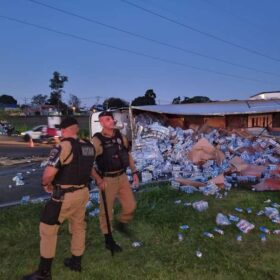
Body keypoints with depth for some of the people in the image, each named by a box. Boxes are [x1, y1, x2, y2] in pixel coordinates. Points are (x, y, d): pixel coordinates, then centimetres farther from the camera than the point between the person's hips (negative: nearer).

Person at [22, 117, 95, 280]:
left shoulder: (64, 146, -20)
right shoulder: (89, 146, 4)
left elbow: (49, 174, -24)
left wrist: (46, 184, -4)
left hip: (65, 196, -7)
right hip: (83, 192, 8)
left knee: (48, 230, 7)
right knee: (78, 227, 21)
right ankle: (76, 262, 37)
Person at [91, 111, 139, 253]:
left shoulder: (121, 137, 2)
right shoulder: (97, 141, -15)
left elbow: (128, 155, 13)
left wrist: (134, 172, 10)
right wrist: (98, 180, -20)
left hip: (122, 176, 5)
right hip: (107, 179, -5)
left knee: (131, 205, 11)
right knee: (106, 211, 8)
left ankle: (121, 224, 41)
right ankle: (109, 240, 26)